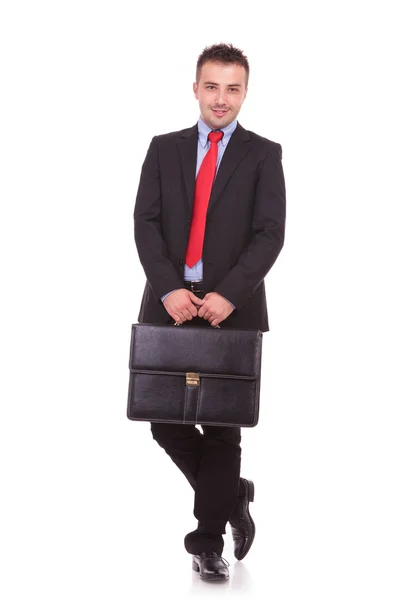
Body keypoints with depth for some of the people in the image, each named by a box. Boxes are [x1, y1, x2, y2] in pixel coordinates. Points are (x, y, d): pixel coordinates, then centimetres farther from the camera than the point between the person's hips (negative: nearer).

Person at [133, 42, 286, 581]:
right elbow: (145, 222, 2)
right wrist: (169, 289, -13)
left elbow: (270, 234, -5)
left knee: (223, 425, 2)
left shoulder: (263, 155, 5)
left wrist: (228, 295, -18)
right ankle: (233, 496, 26)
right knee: (166, 419, 3)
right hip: (170, 304, 3)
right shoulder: (164, 149, 12)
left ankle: (208, 542, 14)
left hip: (234, 309, -2)